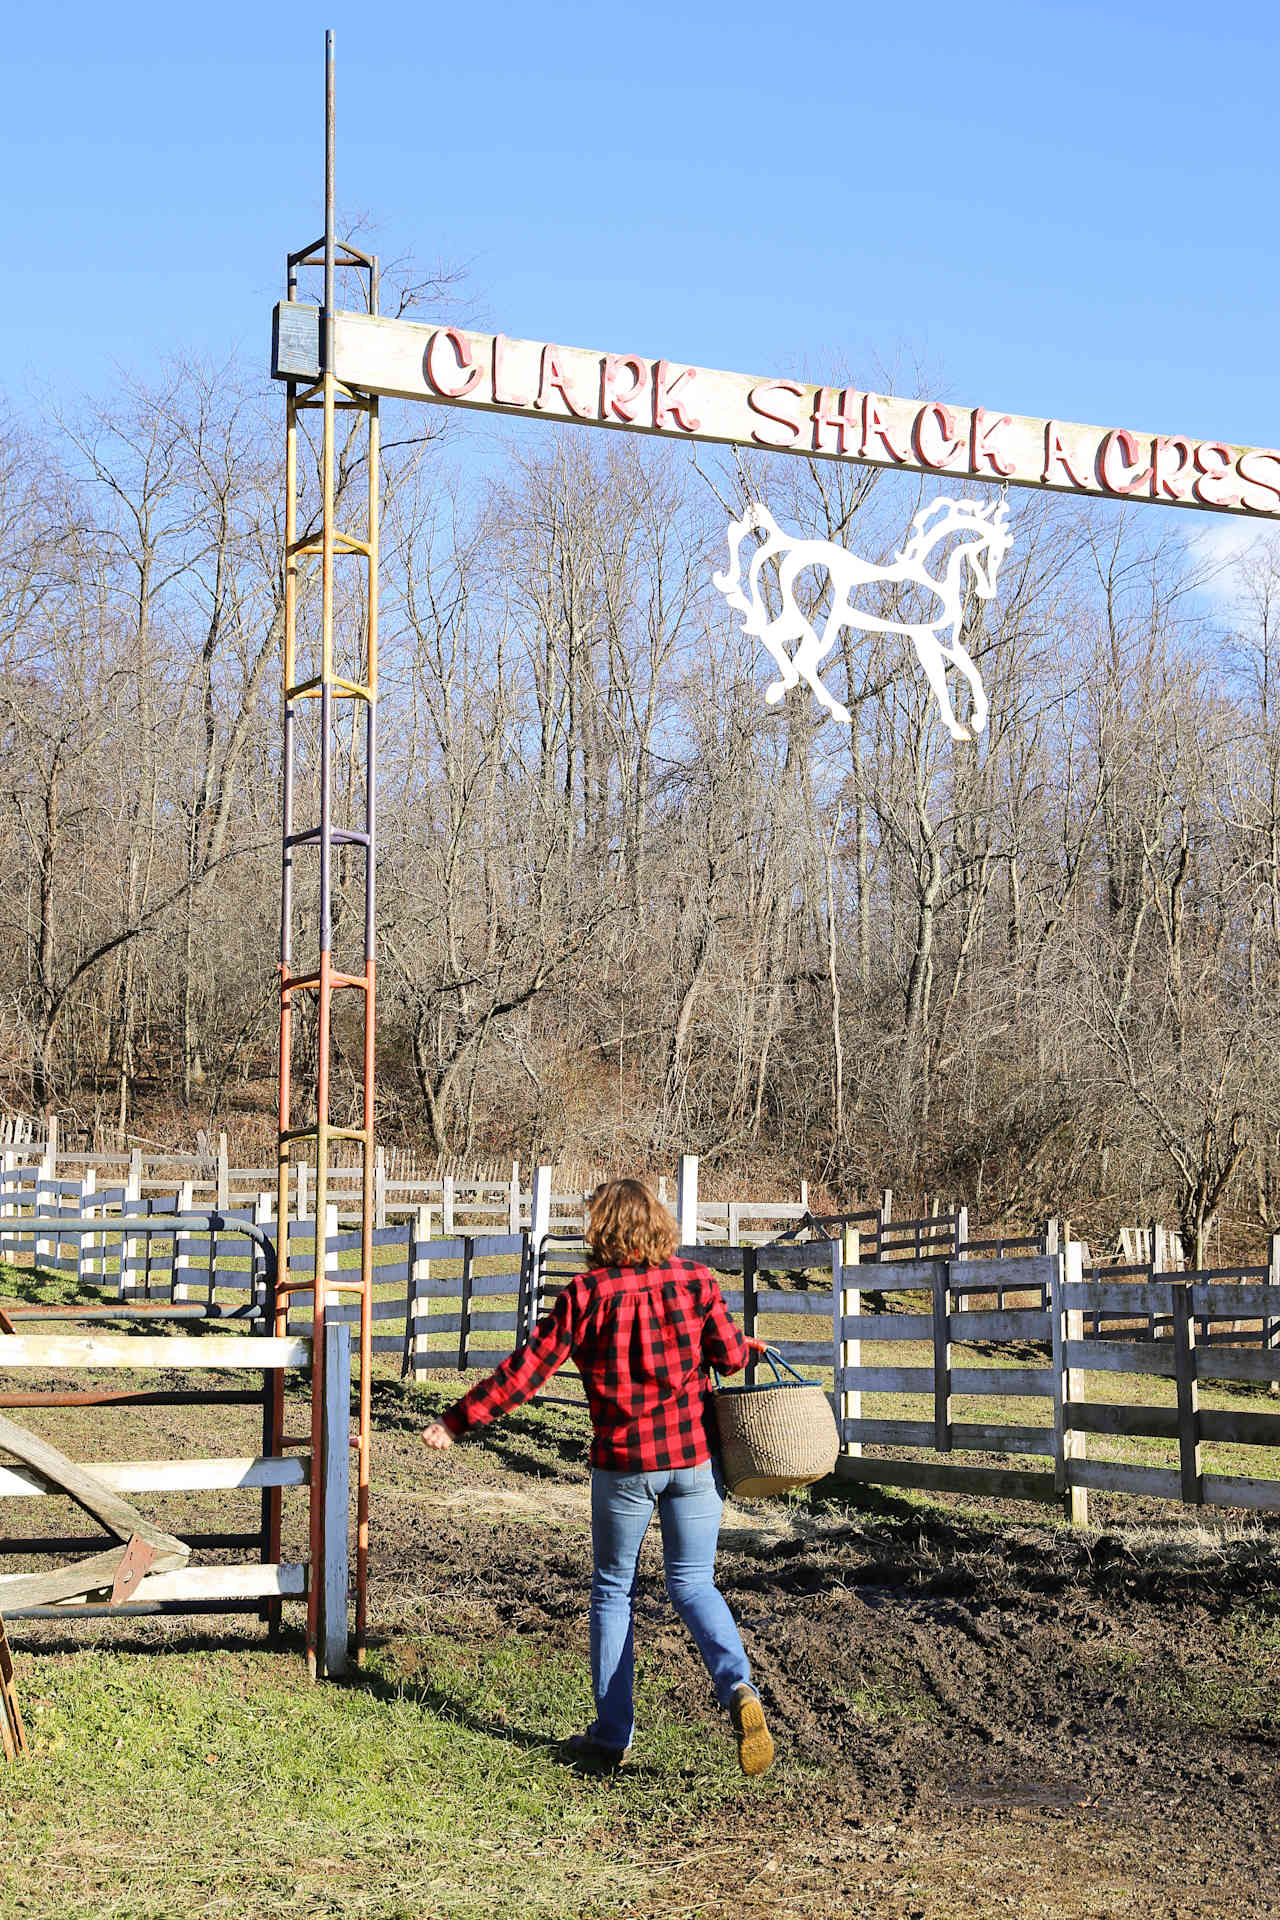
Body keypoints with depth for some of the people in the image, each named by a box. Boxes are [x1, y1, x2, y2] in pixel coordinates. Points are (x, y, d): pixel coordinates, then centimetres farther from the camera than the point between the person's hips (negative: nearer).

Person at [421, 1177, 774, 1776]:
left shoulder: (586, 1294, -8)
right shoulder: (696, 1281, -2)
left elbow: (526, 1370, -8)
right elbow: (731, 1355, 0)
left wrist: (456, 1421, 0)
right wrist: (756, 1346, 24)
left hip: (624, 1463, -2)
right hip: (695, 1455, 2)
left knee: (613, 1590, 13)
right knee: (693, 1583, 12)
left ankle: (612, 1736, 16)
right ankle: (738, 1687, -14)